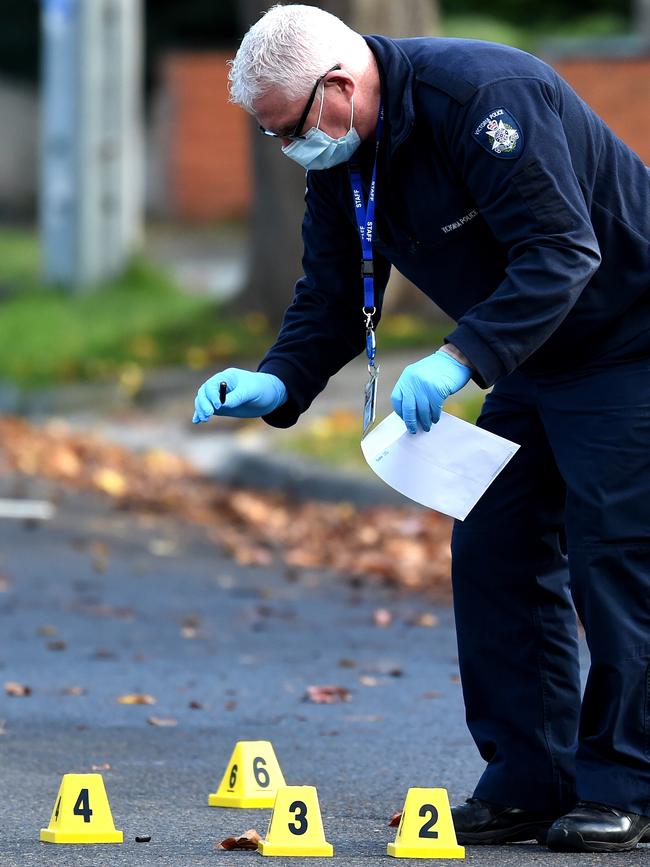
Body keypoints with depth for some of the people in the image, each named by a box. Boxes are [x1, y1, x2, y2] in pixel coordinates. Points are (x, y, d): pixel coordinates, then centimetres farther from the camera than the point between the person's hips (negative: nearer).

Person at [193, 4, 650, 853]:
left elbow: (561, 251, -32)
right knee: (491, 555, 3)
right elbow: (334, 297, 5)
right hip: (530, 363, 9)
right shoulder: (339, 159, 0)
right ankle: (529, 782, 8)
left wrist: (459, 359, -40)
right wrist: (276, 381, -14)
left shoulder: (484, 95, -28)